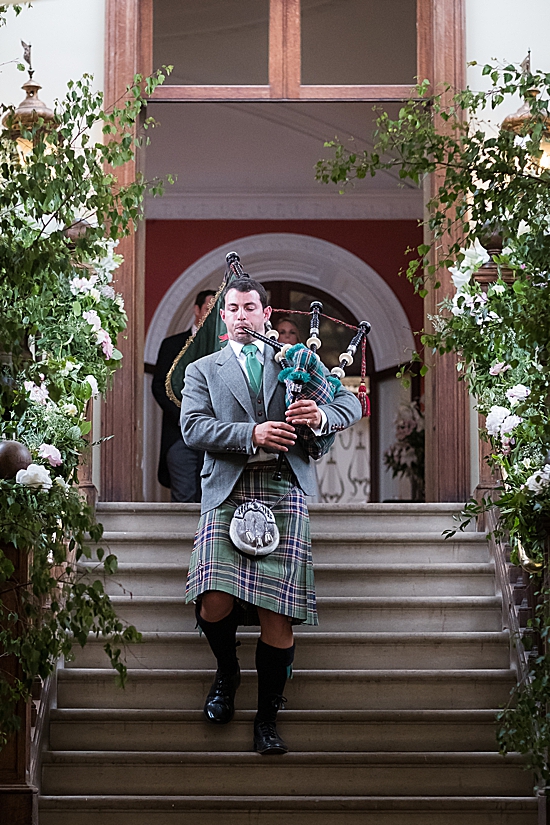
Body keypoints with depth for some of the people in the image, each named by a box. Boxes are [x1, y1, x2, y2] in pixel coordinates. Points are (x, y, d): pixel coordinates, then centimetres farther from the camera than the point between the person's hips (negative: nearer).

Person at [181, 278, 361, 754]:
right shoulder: (203, 371, 19)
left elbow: (351, 403, 17)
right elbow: (193, 429, 2)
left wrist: (322, 416, -7)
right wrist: (252, 435, -13)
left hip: (284, 492, 0)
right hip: (228, 492, 0)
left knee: (277, 614, -10)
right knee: (215, 604, -17)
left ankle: (268, 716, 3)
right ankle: (227, 673, 15)